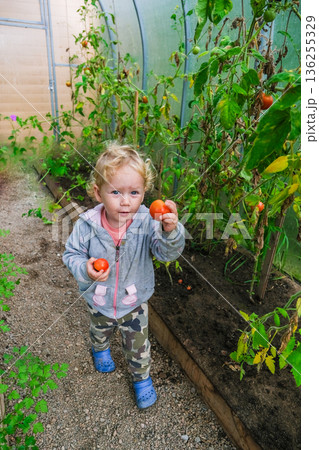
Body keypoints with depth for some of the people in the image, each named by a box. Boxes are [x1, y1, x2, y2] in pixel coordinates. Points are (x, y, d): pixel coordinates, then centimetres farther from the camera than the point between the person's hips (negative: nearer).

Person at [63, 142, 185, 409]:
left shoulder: (147, 222, -28)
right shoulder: (88, 225, -26)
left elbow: (167, 252, -36)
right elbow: (72, 254, -12)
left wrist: (170, 231, -57)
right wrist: (85, 269, -33)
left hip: (134, 302, -1)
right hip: (99, 301, 2)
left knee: (138, 345, 21)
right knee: (100, 330, 35)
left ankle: (141, 377, 53)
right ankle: (101, 349, 72)